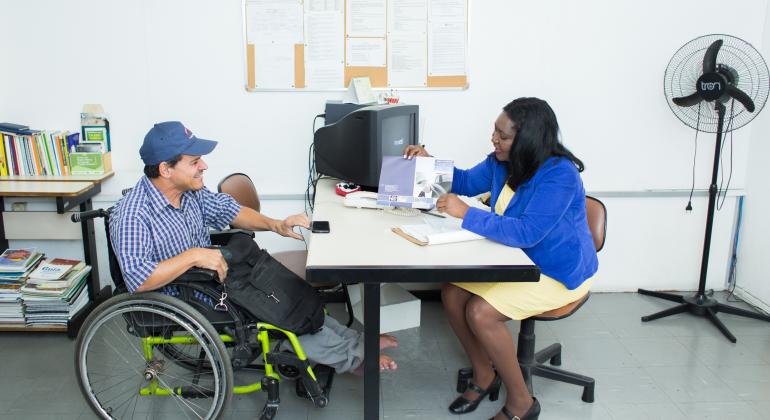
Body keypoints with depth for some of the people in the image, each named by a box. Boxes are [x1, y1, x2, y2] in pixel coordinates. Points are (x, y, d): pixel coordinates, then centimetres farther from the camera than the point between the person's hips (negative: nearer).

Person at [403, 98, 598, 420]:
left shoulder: (559, 176, -27)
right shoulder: (502, 161, -4)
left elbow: (526, 233, -34)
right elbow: (468, 182, 15)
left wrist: (466, 214, -34)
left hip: (558, 273, -8)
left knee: (481, 313, -23)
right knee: (452, 294, -9)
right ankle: (484, 375, 13)